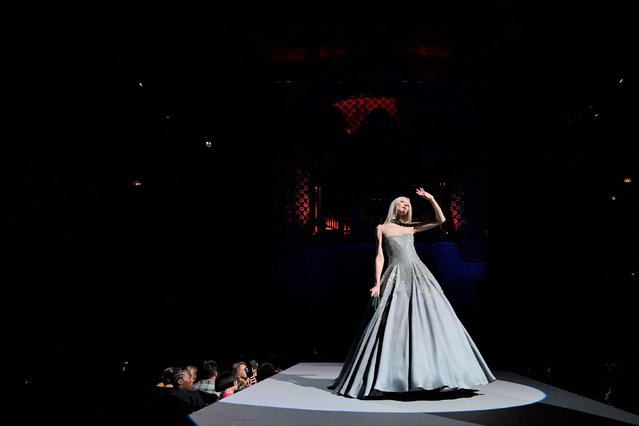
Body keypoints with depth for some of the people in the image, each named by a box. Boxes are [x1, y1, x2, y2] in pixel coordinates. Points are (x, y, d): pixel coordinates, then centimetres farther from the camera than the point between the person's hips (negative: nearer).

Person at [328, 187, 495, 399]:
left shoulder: (411, 227, 17)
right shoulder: (382, 228, 11)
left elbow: (441, 220, 14)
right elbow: (380, 257, 4)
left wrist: (431, 199, 7)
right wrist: (377, 282, -6)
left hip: (418, 275, 3)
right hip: (396, 278, -3)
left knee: (429, 320, -3)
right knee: (393, 325, -7)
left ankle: (435, 372, 6)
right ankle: (384, 378, 1)